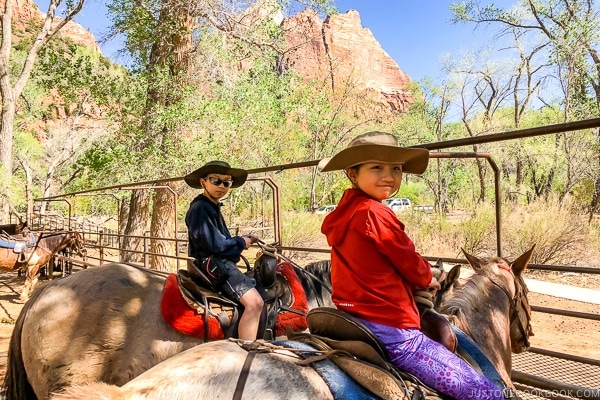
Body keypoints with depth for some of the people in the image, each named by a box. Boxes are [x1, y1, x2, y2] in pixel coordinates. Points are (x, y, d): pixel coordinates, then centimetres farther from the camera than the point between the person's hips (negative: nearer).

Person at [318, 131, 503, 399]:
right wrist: (428, 279, 14)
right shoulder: (375, 213, -20)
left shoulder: (344, 213, 6)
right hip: (392, 333, -10)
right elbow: (409, 262, -7)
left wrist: (419, 281, 17)